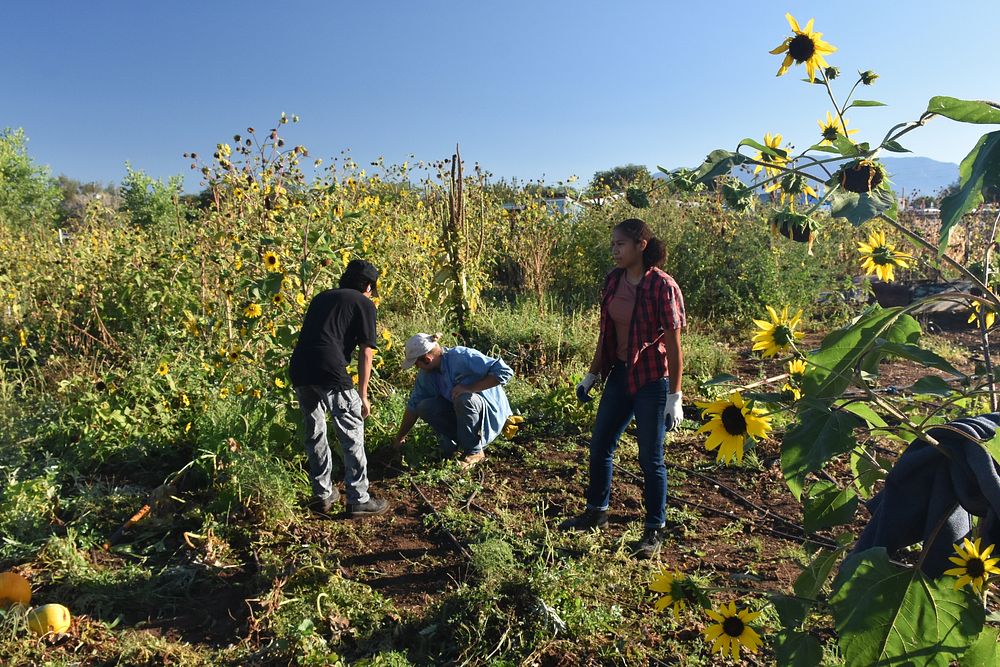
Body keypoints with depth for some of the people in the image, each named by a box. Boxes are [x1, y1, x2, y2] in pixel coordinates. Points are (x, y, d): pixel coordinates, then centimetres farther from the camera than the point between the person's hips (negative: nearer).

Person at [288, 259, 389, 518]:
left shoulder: (320, 297, 27)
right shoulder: (364, 304, 10)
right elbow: (366, 352, 4)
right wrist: (362, 395, 7)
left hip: (298, 370, 6)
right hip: (330, 372, -6)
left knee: (314, 433, 20)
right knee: (352, 436, 6)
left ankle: (323, 495, 29)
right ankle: (359, 500, 11)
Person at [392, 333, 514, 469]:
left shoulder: (463, 357, -26)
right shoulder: (425, 374, -3)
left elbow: (505, 371, -31)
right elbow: (413, 406, 6)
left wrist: (469, 388, -32)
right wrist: (399, 438, 10)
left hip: (491, 412, -6)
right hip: (459, 412, 6)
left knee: (463, 399, -36)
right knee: (424, 407, -15)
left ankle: (474, 452, -17)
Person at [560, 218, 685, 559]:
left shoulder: (662, 286, -17)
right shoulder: (614, 280, 2)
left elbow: (673, 343, -15)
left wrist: (675, 397, -15)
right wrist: (591, 376, 13)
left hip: (652, 381, -7)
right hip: (620, 375, 7)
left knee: (650, 459, 5)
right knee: (599, 446, 15)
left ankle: (654, 531, 23)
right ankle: (597, 512, 36)